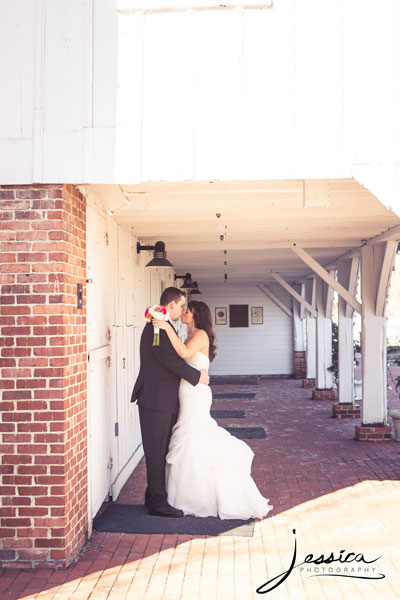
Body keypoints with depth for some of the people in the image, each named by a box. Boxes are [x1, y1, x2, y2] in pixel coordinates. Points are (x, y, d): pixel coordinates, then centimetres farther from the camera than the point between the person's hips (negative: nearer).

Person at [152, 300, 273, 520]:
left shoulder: (201, 335, -11)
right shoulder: (190, 338, 18)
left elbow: (185, 353, -29)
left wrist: (168, 328, -27)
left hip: (195, 394, -9)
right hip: (187, 395, 9)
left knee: (192, 443, -5)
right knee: (189, 444, 12)